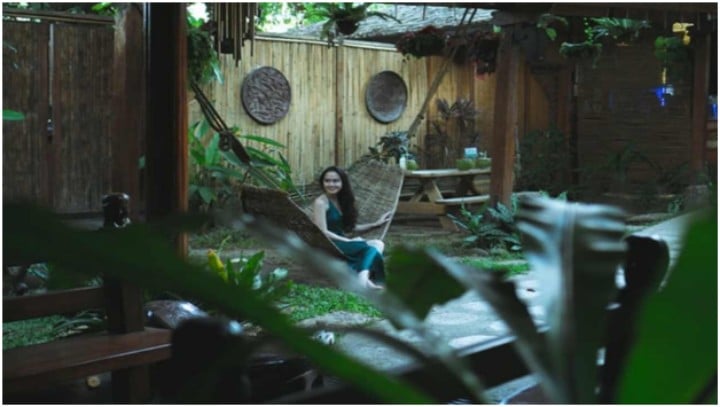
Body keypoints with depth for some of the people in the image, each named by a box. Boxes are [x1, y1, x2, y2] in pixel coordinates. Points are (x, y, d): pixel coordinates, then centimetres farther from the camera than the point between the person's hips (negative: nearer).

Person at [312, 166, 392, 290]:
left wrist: (376, 224, 12)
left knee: (378, 244, -13)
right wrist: (350, 241, -17)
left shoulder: (341, 201, 16)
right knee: (371, 248, -22)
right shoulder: (320, 202, -9)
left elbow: (350, 227, 16)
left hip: (341, 243, 8)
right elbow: (323, 232, -16)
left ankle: (363, 277, -38)